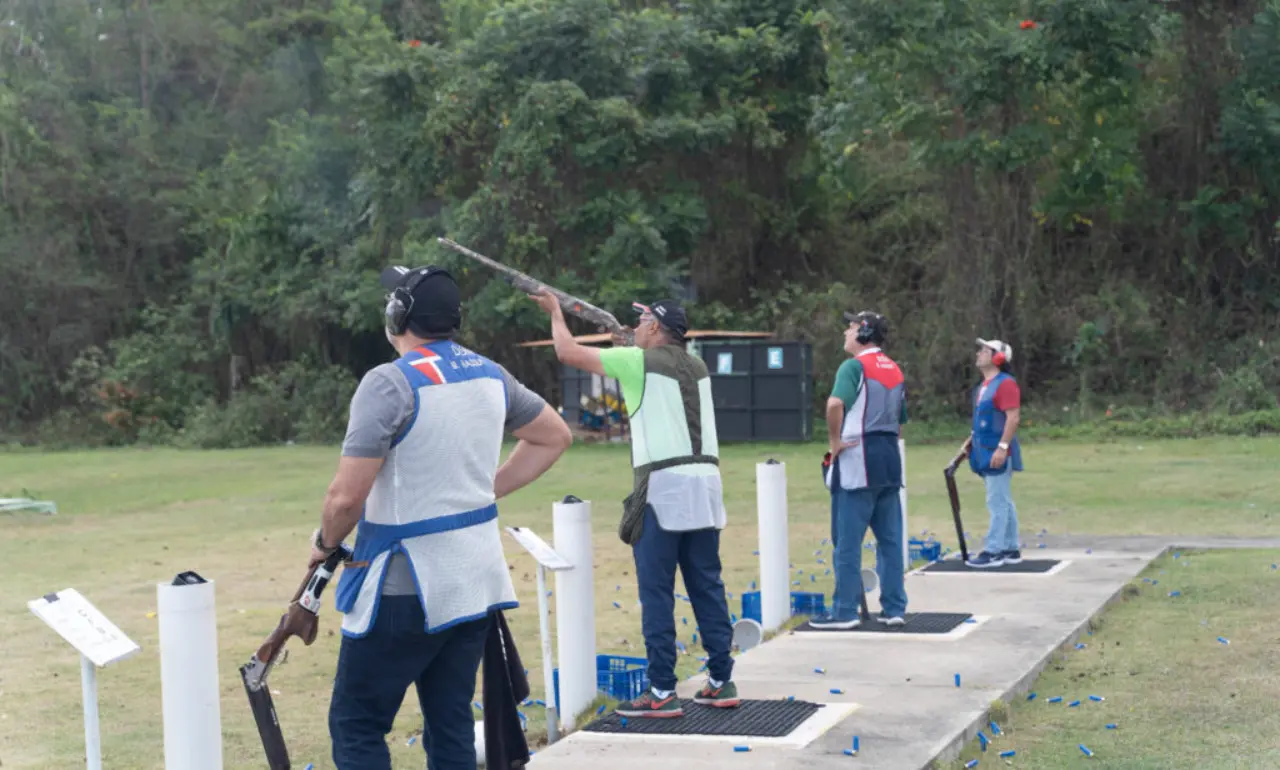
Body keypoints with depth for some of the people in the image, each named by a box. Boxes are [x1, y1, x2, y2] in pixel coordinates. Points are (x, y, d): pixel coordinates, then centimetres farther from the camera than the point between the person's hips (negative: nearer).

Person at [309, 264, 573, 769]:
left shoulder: (389, 382, -16)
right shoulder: (490, 376, 6)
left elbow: (347, 497, -20)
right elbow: (554, 437, 20)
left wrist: (325, 545, 0)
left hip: (405, 589, -7)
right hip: (477, 580, 7)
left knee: (356, 726, 3)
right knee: (452, 724, 14)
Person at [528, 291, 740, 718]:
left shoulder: (639, 361, -2)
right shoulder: (696, 366, 17)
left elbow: (568, 352, 4)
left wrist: (555, 310, 20)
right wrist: (623, 347, 34)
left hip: (664, 485, -7)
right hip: (704, 482, 7)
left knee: (657, 592, -3)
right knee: (708, 586, 11)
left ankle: (662, 693, -2)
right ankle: (721, 682, 14)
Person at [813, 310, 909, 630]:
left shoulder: (855, 366, -10)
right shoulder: (895, 370, 16)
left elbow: (835, 403, -28)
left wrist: (835, 441, -17)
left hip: (857, 460, -8)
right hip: (890, 460, 8)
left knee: (847, 540, -2)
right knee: (891, 539, 11)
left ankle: (845, 611, 0)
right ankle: (894, 608, 14)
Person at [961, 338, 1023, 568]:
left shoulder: (1005, 383, -12)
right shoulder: (984, 385, 18)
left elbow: (1013, 417, -20)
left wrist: (1002, 447, -25)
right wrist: (972, 439, 17)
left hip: (998, 454, -10)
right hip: (985, 452, 10)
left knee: (998, 503, -8)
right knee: (1003, 503, 13)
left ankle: (993, 552, -8)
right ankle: (1011, 550, 19)